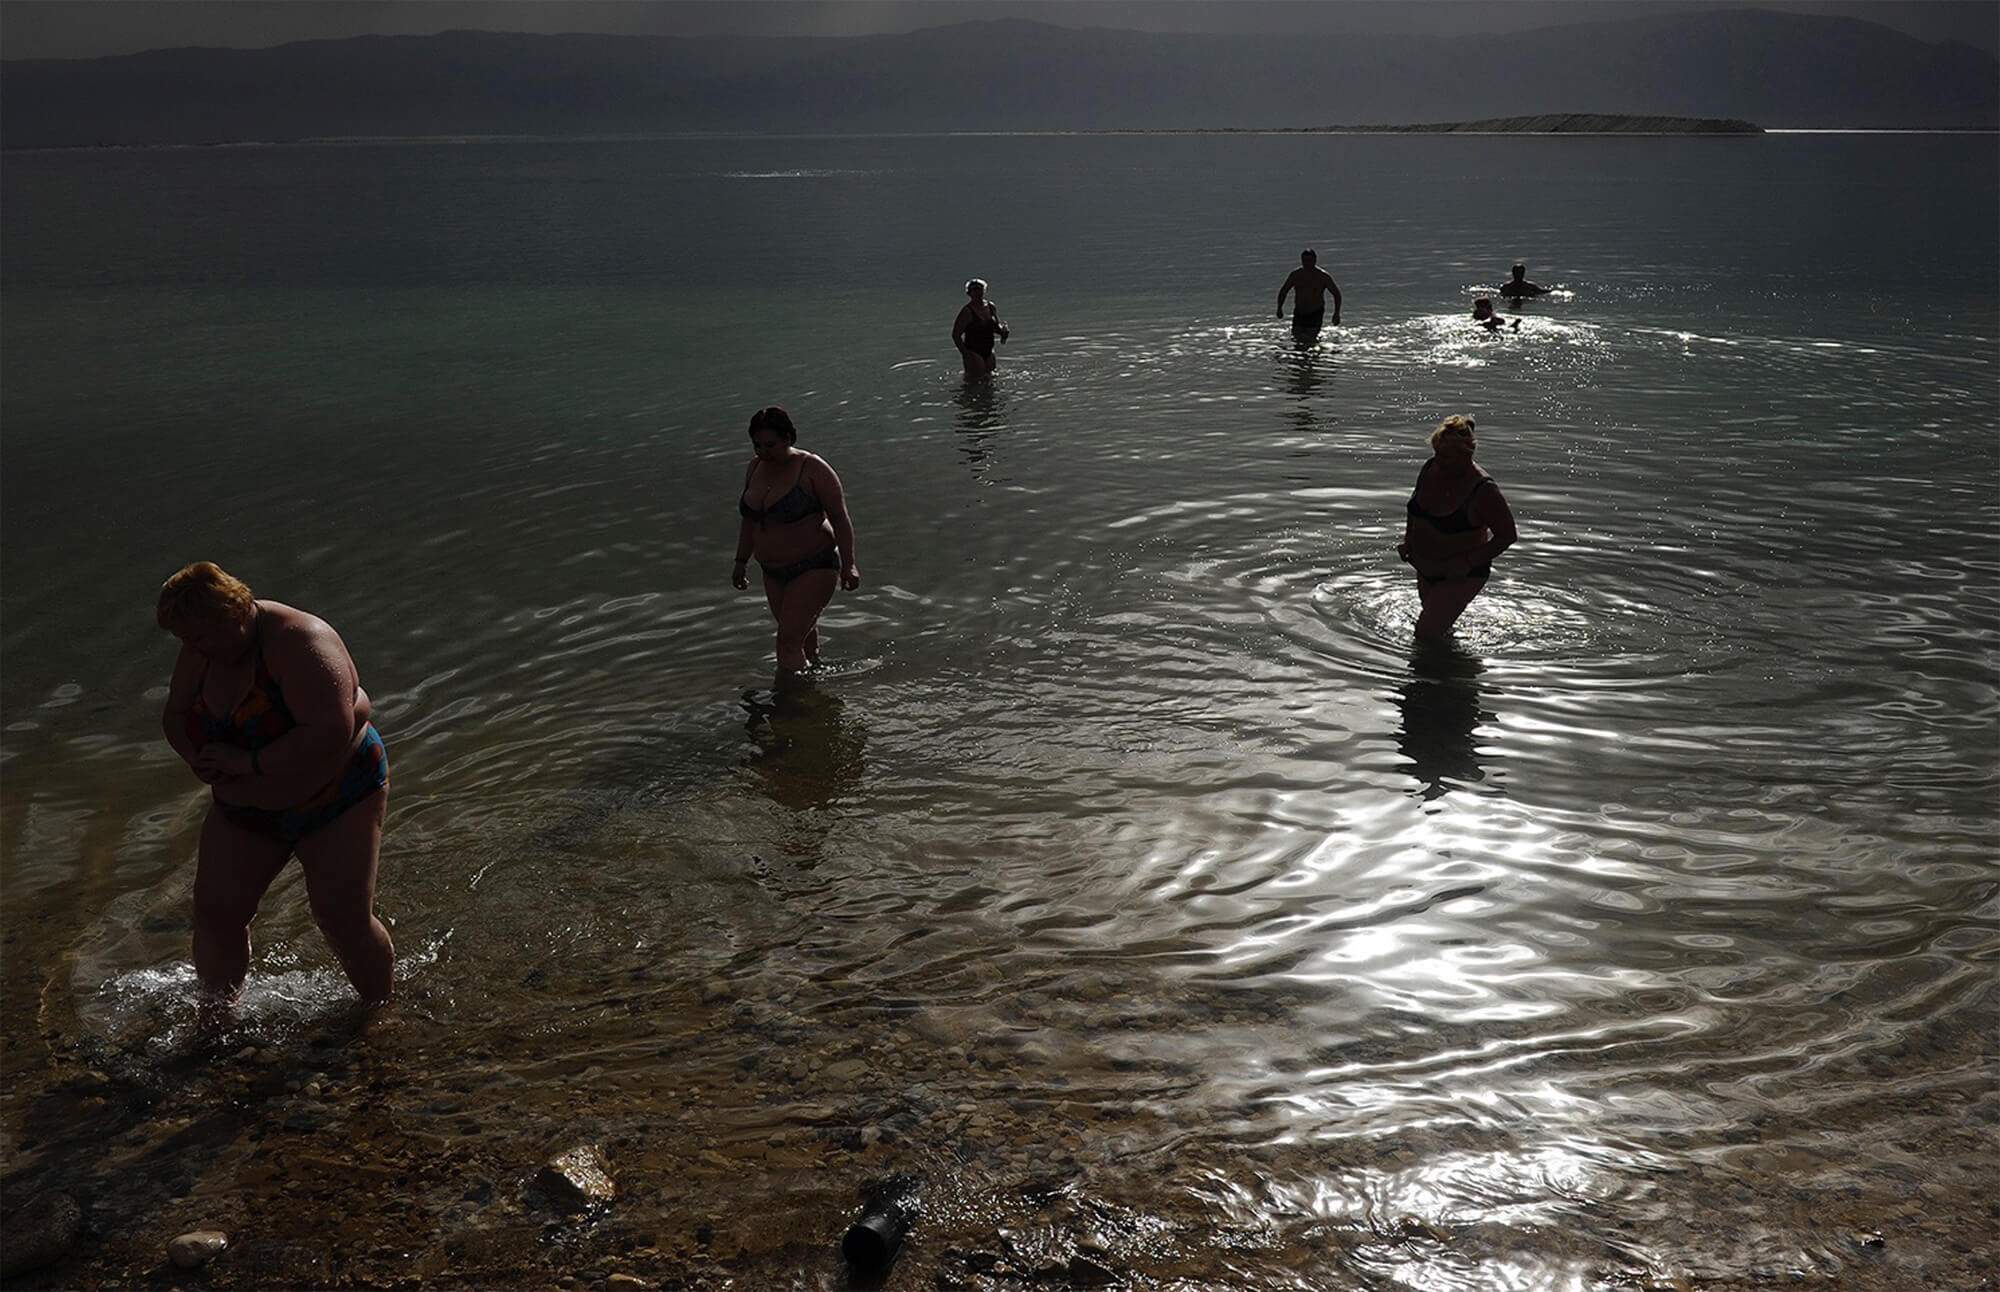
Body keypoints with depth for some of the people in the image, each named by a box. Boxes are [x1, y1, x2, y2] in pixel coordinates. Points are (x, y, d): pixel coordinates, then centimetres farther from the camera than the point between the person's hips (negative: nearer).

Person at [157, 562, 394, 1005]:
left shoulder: (300, 643, -28)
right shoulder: (201, 652, -3)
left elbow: (331, 732, -37)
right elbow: (175, 717, 6)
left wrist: (247, 762, -30)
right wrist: (204, 760, -16)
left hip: (336, 799, -7)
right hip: (245, 810, 7)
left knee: (344, 920, -7)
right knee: (214, 912, 2)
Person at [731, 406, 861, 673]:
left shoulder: (812, 469, -15)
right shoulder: (756, 467, 5)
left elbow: (840, 518, -14)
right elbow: (750, 520, 16)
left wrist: (848, 564, -20)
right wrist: (741, 562, 18)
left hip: (813, 568, -7)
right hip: (774, 571, 7)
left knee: (788, 641, -13)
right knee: (802, 632, 16)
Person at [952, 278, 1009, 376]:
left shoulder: (991, 307, 7)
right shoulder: (967, 311, -12)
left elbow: (996, 327, 20)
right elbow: (956, 335, -11)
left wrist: (1002, 329, -4)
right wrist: (965, 353, -16)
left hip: (989, 353, 7)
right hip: (974, 353, -7)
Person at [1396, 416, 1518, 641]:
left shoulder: (1484, 492, -27)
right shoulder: (1431, 469, -8)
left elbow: (1507, 536, -18)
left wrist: (1469, 562, -24)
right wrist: (1408, 539, 0)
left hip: (1461, 576, -7)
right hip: (1425, 569, 7)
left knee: (1427, 635, -10)